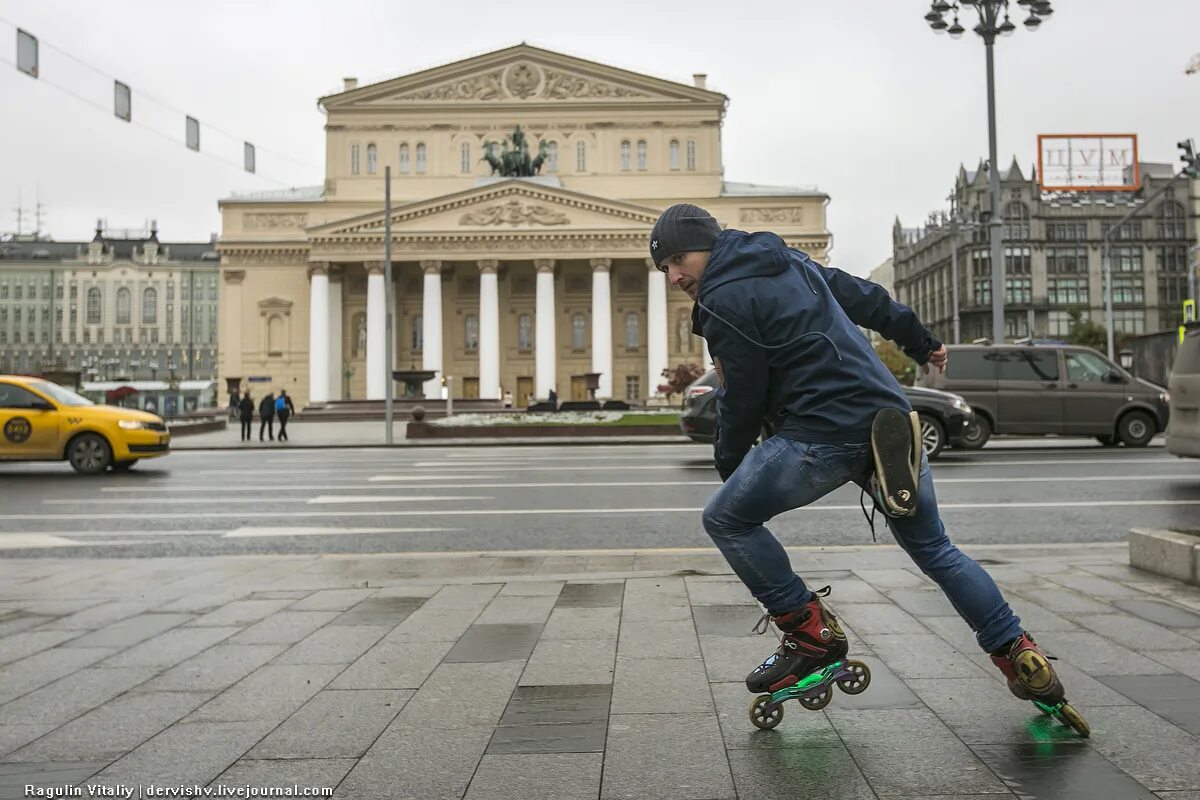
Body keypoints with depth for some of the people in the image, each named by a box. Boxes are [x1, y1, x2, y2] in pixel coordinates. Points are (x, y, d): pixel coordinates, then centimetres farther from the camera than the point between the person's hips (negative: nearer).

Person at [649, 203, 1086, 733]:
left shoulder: (724, 301, -8)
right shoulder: (793, 262, 17)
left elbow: (743, 399, -6)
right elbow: (868, 297, 26)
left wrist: (729, 466, 10)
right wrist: (921, 342, 38)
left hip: (821, 436, -9)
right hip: (890, 423, 9)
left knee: (726, 519, 6)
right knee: (934, 548, 21)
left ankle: (811, 633, 6)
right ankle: (1019, 656, 21)